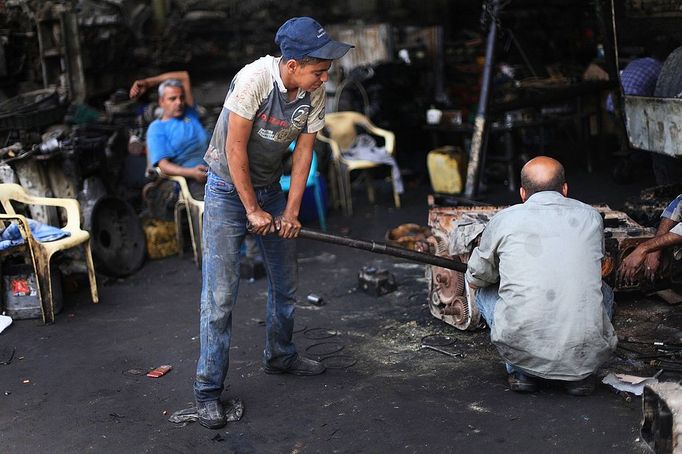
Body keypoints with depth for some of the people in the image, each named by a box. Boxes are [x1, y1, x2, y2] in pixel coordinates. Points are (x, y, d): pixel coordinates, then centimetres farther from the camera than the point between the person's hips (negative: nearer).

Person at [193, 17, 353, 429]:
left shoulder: (316, 92, -10)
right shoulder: (254, 79, -28)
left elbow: (304, 151, -4)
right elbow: (235, 149, -23)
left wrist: (291, 211, -7)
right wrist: (251, 210, -17)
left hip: (271, 187, 6)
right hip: (229, 188, -6)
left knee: (286, 281, 16)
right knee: (221, 294, -7)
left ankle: (280, 356, 38)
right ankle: (209, 389, 3)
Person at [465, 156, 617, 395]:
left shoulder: (504, 219, 6)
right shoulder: (591, 217, 12)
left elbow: (475, 279, 20)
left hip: (522, 347, -1)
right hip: (586, 350, 2)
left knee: (486, 293, 28)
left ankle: (521, 372, 14)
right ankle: (579, 374, 15)